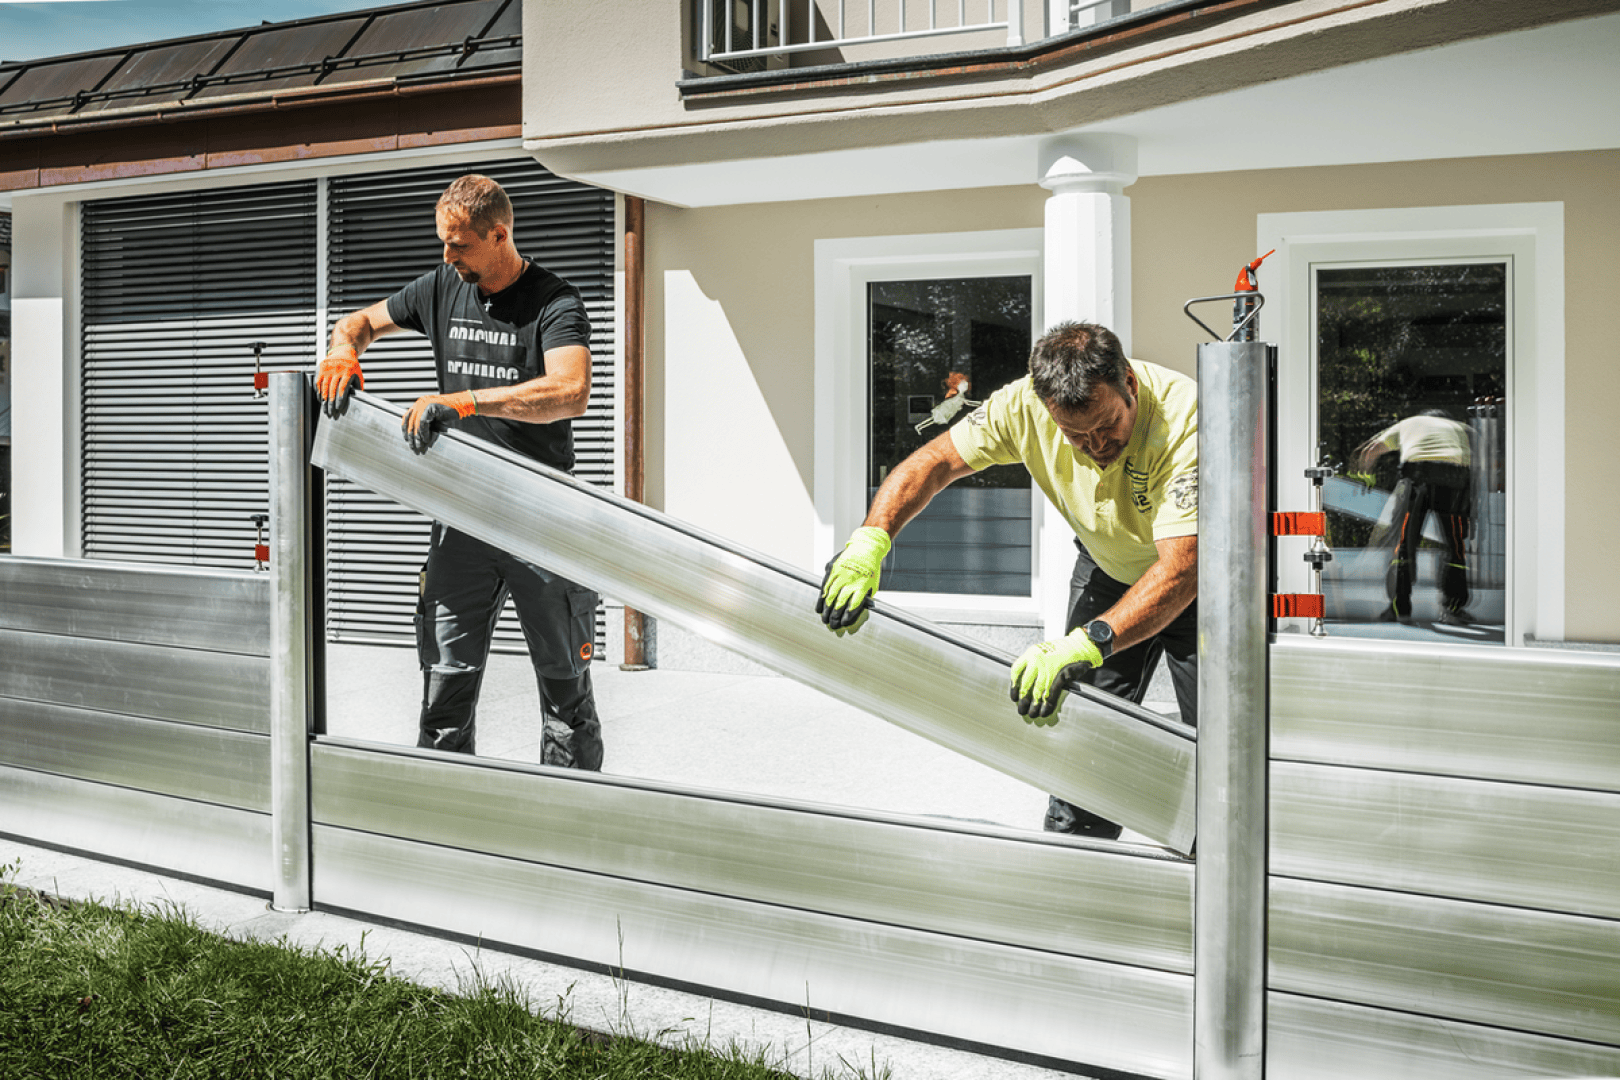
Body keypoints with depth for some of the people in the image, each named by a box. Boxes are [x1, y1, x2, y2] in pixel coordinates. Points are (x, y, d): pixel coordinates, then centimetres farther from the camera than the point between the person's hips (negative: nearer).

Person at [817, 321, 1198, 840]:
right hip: (1107, 567, 4)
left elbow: (1181, 570, -46)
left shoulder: (1185, 418, -39)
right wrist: (869, 541, -34)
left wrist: (1084, 644, -59)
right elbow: (932, 464, -17)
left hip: (1200, 574, -3)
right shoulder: (1026, 406, -26)